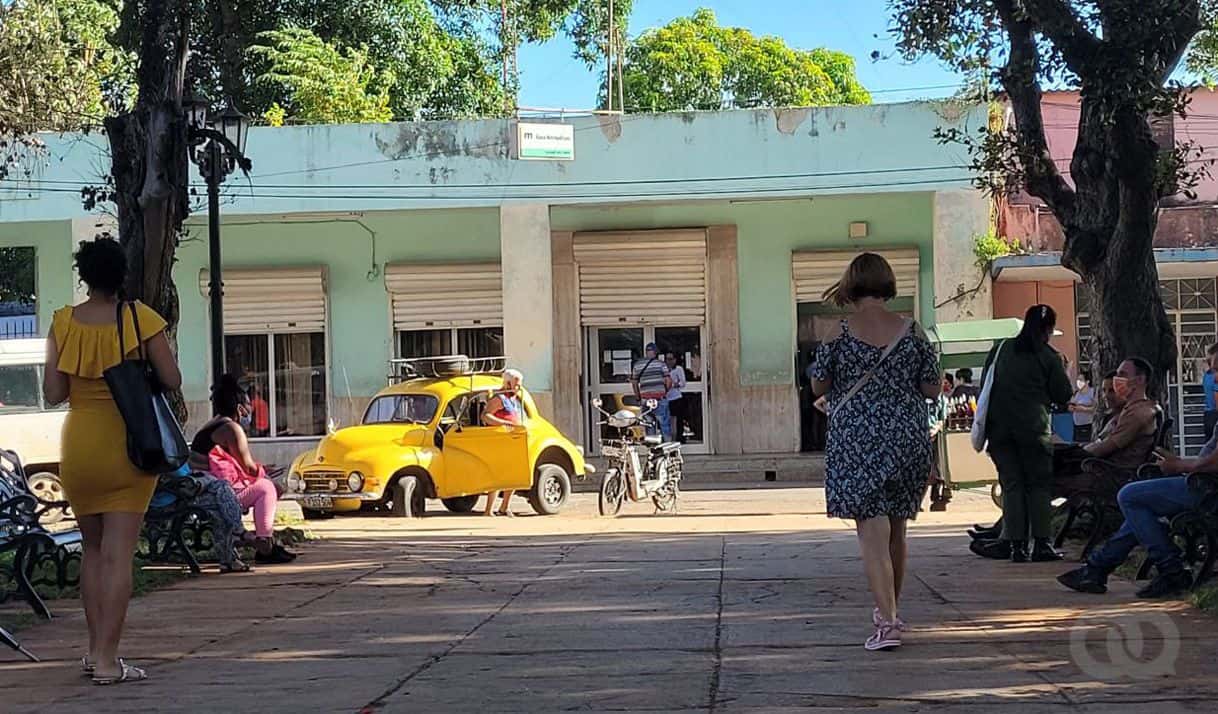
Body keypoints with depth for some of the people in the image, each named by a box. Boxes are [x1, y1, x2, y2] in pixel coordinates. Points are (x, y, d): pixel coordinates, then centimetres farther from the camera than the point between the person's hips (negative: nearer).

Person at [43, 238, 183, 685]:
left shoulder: (63, 323, -3)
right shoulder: (140, 318, -8)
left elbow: (53, 393, -3)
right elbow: (171, 380, -8)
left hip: (79, 447, 2)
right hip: (129, 446, -2)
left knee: (93, 548, 17)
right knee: (118, 555, -2)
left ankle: (95, 649, 18)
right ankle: (107, 660, -6)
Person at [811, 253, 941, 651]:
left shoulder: (839, 332, -8)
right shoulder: (911, 333, -1)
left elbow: (818, 386, -1)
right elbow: (932, 389, 3)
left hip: (855, 441, -3)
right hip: (909, 438, 3)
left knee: (872, 532, -4)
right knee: (896, 529, 18)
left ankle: (888, 622, -16)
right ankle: (890, 610, 32)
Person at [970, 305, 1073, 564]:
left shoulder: (1000, 349, 8)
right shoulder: (1049, 357, -2)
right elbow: (1064, 396, 3)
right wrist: (1062, 369, 18)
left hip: (999, 426, 3)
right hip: (1033, 428, -3)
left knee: (1011, 484, 5)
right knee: (1039, 484, 4)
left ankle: (1016, 544, -1)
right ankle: (1041, 544, 1)